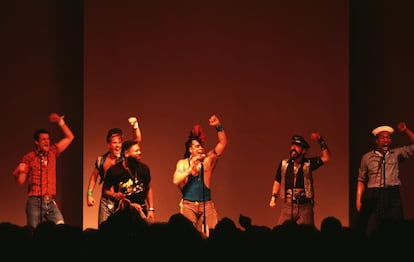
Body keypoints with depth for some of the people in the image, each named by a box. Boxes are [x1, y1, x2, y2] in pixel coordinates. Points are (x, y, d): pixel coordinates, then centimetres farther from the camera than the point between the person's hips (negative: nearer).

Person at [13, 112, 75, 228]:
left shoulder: (52, 152, 11)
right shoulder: (29, 157, 1)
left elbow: (69, 137, 14)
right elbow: (20, 181, 0)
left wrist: (60, 122, 2)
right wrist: (21, 171, -21)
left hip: (51, 202, 3)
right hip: (35, 202, -3)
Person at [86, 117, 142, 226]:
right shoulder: (101, 160, 2)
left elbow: (138, 140, -15)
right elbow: (94, 176, 17)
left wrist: (135, 126, -30)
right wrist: (89, 194, 12)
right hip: (106, 201, 2)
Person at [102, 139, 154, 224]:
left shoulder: (144, 169, 3)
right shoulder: (114, 171, -6)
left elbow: (149, 189, 15)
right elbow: (105, 190, 4)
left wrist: (151, 209, 8)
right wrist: (114, 195, -18)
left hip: (141, 211, 3)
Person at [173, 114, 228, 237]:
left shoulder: (208, 160, 9)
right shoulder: (183, 163, 8)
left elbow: (223, 143, 3)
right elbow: (176, 181, -6)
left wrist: (218, 126, -8)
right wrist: (190, 169, -14)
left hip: (206, 204, 1)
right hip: (188, 204, -1)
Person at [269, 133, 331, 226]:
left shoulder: (308, 164, 2)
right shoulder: (284, 164, 8)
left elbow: (326, 158, -6)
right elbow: (277, 181, 17)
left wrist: (321, 140, -12)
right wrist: (273, 198, 7)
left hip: (304, 207, -2)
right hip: (288, 206, 2)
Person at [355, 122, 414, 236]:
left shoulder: (397, 154, 10)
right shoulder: (367, 157, 8)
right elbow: (361, 180, 11)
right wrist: (358, 200, 2)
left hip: (393, 196, 1)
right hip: (373, 196, -1)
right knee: (370, 232, -4)